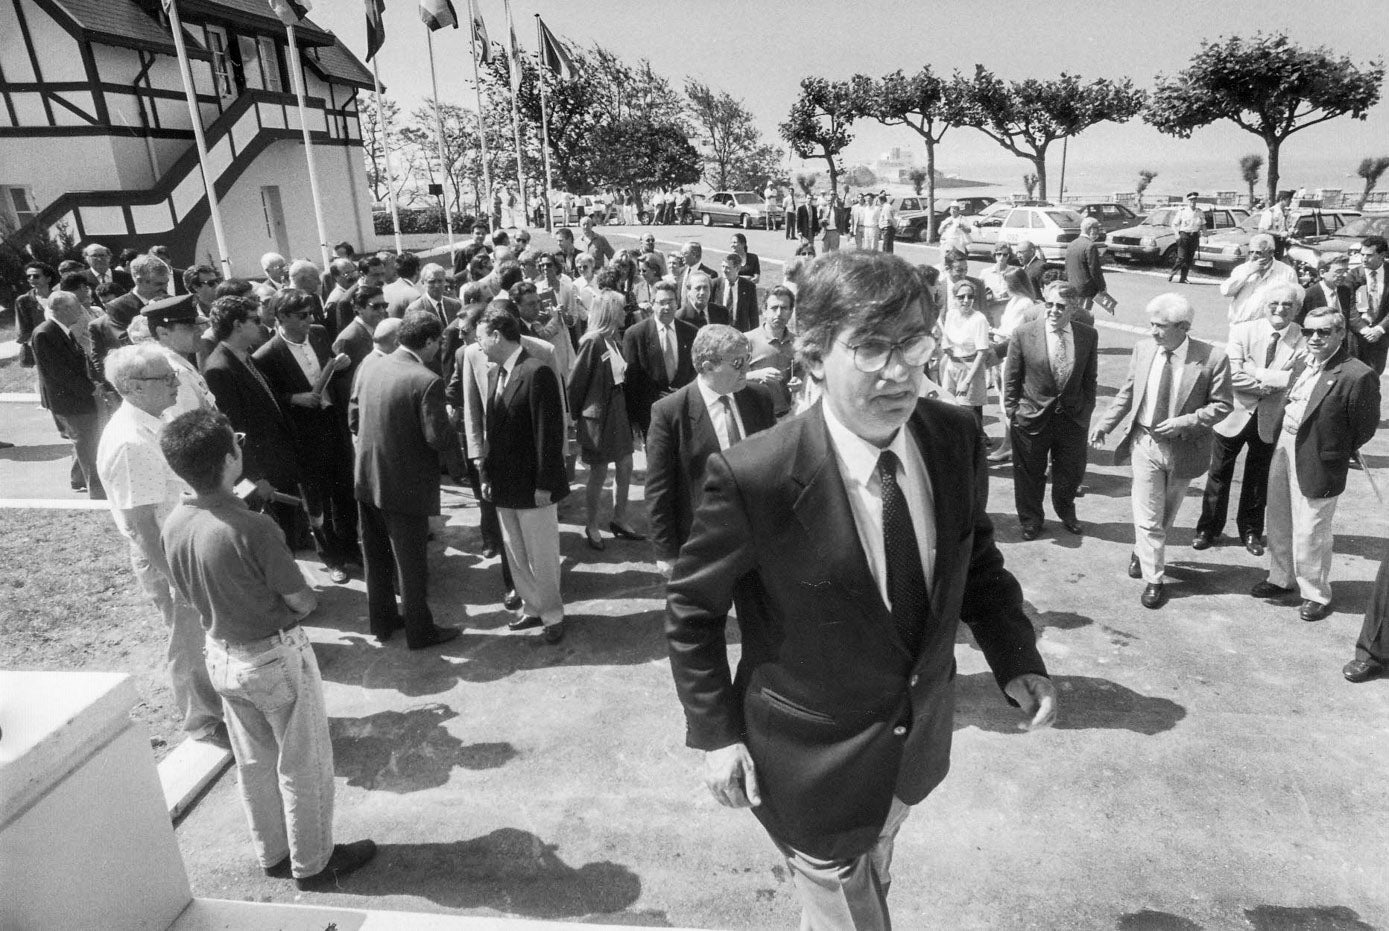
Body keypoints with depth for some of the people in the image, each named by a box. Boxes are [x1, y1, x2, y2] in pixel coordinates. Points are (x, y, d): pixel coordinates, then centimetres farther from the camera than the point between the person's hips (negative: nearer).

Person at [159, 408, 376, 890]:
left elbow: (190, 596, 7)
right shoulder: (252, 528, -29)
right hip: (276, 656, -7)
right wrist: (304, 594, 2)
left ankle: (272, 854, 39)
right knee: (303, 765, 12)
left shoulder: (173, 526, -7)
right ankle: (313, 863, 28)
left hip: (221, 655, 7)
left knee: (253, 762, 22)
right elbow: (303, 601, -19)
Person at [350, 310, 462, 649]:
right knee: (411, 563, 9)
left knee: (376, 557, 20)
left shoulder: (369, 369, 1)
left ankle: (382, 621, 36)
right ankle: (420, 631, 23)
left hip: (367, 480, 7)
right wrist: (449, 421, -2)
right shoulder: (427, 381, -20)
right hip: (405, 486, -7)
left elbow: (353, 421, 8)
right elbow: (439, 439, -22)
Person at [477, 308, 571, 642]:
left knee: (542, 556, 5)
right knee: (515, 555, 17)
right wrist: (487, 474, 10)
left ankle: (552, 614, 22)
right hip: (504, 484, 8)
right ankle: (532, 607, 33)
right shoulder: (495, 373, 9)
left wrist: (544, 485, -18)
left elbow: (549, 432, -19)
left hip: (533, 485, -8)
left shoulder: (537, 372, -17)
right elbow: (493, 430, 13)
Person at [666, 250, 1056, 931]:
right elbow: (691, 610, -15)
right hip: (814, 764, -5)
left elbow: (975, 556, 3)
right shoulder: (751, 477, -30)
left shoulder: (957, 438, -14)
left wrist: (1016, 658, -8)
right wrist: (716, 732, -14)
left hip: (918, 743, 5)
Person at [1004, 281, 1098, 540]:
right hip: (1032, 417, -2)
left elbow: (1090, 378, 6)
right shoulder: (1023, 333, -11)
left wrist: (1086, 411, 3)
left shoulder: (1089, 336, -3)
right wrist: (1011, 411, -3)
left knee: (1070, 472, 17)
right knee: (1029, 474, 12)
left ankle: (1066, 513, 45)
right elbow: (1011, 378, -3)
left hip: (1073, 418, 2)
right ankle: (1030, 520, 34)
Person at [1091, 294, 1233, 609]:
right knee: (1147, 517, 2)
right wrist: (1105, 424, -2)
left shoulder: (1212, 358, -15)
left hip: (1183, 448, -1)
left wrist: (1184, 423, -22)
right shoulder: (1143, 349, -5)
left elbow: (1222, 405, -9)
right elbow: (1127, 392, 5)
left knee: (1166, 515, 18)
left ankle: (1142, 551, 44)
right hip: (1145, 443, 1)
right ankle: (1154, 580, 18)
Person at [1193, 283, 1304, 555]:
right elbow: (1233, 376, -18)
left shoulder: (1303, 340, -9)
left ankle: (1251, 531, 34)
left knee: (1258, 479, 16)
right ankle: (1209, 529, 25)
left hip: (1269, 421, 1)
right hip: (1234, 416, 0)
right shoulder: (1242, 331, -10)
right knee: (1219, 475, 11)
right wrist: (1270, 384, -19)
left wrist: (1256, 372, -23)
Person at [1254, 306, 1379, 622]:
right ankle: (1282, 580, 39)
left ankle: (1316, 594, 24)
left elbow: (1365, 426, -10)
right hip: (1283, 449, 7)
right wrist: (1281, 439, 7)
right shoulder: (1302, 363, 5)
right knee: (1279, 523, 20)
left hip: (1315, 462, -7)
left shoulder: (1358, 375, -18)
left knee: (1310, 533, 3)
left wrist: (1335, 453, -1)